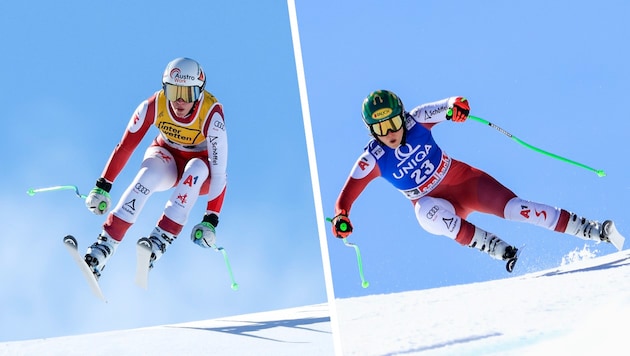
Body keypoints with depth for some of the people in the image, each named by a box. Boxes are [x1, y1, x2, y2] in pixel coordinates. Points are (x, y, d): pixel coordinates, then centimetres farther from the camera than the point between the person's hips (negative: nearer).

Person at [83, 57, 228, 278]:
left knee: (196, 168, -37)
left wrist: (210, 221, -36)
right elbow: (125, 147, -15)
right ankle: (103, 248, -39)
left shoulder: (211, 114, -30)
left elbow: (219, 170, -31)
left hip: (201, 172, -1)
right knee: (148, 175, -33)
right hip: (167, 157, 1)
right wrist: (102, 187, -16)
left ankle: (160, 241, -39)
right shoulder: (154, 105, -24)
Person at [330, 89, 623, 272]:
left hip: (463, 180, 0)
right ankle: (501, 252, -28)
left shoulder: (416, 121, -15)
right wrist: (341, 219, -38)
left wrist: (456, 106, -40)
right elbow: (346, 195, -17)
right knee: (433, 215, -37)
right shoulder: (373, 160, -17)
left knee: (514, 208, -19)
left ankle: (594, 231, -14)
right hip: (433, 202, 0)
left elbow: (449, 107, -16)